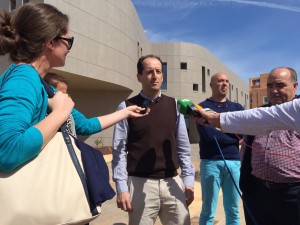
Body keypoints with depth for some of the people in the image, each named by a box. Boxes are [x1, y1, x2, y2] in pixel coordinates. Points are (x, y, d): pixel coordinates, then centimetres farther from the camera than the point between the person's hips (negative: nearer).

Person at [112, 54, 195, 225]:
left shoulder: (174, 105, 6)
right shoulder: (127, 107, -1)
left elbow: (183, 147, 7)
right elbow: (119, 150, -4)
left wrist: (188, 180, 4)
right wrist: (121, 187, -7)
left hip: (172, 182, 3)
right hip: (140, 184, -2)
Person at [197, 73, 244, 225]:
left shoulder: (237, 108, 15)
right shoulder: (203, 107, 1)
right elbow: (209, 135, -11)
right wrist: (234, 138, -3)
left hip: (234, 162, 4)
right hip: (211, 162, -4)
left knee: (233, 212, 15)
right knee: (208, 213, 5)